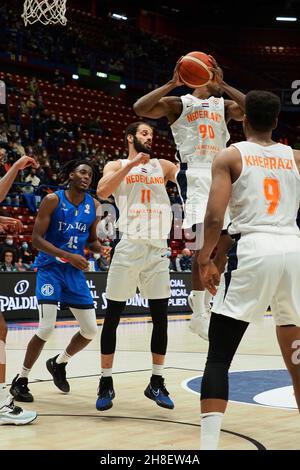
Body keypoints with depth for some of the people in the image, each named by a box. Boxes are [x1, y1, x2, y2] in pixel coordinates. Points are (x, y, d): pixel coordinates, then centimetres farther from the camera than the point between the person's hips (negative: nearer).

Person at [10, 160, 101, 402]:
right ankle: (21, 379, 1)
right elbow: (36, 239, -13)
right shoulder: (53, 200, -10)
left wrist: (104, 248, -8)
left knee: (90, 330, 4)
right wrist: (69, 256, -24)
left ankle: (59, 363, 30)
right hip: (50, 268, -5)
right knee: (47, 327, -17)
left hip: (75, 271, 5)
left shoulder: (94, 205, 4)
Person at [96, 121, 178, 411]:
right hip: (129, 247, -3)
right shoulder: (117, 165, 6)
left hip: (158, 250, 3)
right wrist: (131, 164, -16)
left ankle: (156, 383, 14)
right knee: (112, 316, 0)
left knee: (160, 318, 4)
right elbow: (102, 192, -13)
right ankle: (106, 383, 9)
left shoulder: (163, 166, 14)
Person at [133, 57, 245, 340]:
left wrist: (223, 86, -4)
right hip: (194, 174, -5)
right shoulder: (178, 103, 8)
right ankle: (200, 314, -14)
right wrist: (172, 84, -10)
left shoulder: (224, 106, 18)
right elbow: (139, 109, -7)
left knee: (223, 242, 3)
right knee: (204, 244, -18)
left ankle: (202, 304, 18)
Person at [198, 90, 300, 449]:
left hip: (253, 249, -4)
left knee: (218, 356, 1)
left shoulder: (230, 156, 5)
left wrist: (204, 260, 7)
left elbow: (214, 217, -6)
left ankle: (209, 444, -10)